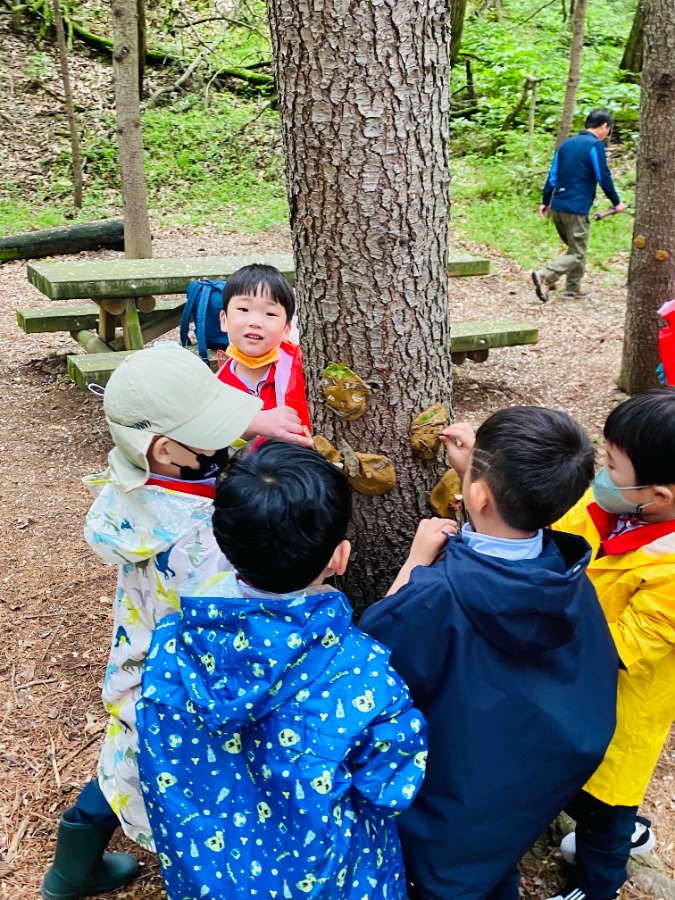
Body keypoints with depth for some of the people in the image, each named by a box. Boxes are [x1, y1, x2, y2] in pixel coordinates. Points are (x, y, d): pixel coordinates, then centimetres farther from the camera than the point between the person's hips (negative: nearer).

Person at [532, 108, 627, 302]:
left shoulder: (566, 143, 13)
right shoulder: (595, 145, -8)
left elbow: (552, 175, 14)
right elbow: (604, 177, -8)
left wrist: (545, 201, 19)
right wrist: (616, 202, 3)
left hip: (557, 207, 8)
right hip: (576, 208, -8)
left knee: (574, 248, 20)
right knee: (577, 254, -2)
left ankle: (573, 288, 18)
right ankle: (545, 276, -20)